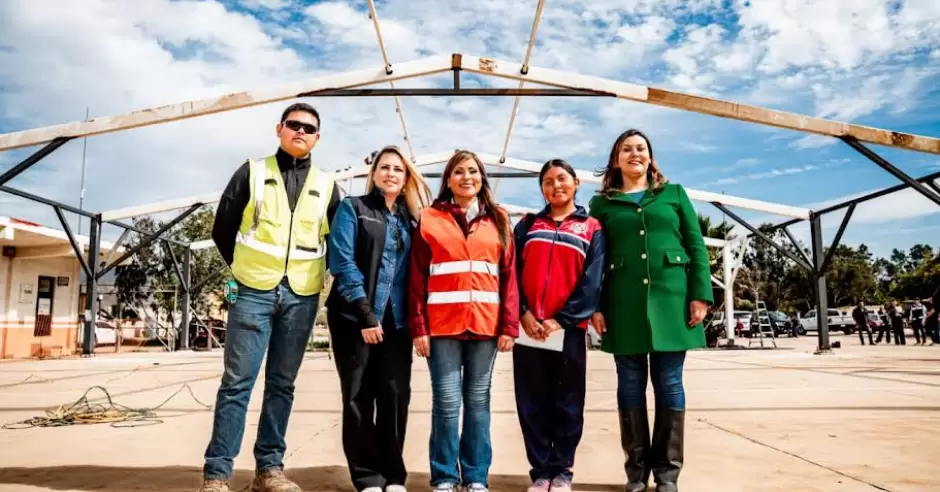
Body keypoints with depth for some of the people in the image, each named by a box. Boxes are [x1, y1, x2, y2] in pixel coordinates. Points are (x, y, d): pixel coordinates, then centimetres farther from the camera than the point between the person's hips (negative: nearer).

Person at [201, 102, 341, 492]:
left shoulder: (327, 186, 10)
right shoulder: (253, 172, 6)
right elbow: (222, 229, 7)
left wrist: (315, 276, 10)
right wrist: (244, 269, 8)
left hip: (301, 297, 2)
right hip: (254, 292, -2)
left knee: (281, 384, 7)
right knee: (237, 382, -2)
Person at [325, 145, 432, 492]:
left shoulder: (411, 218, 15)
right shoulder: (352, 208, 4)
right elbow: (342, 262, -7)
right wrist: (365, 314, -13)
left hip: (396, 321, 3)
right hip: (355, 318, -3)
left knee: (396, 395, 0)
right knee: (358, 398, 2)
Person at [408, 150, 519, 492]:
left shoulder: (498, 220, 11)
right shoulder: (429, 219, 6)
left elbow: (509, 276, 6)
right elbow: (417, 278, 2)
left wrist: (509, 325, -2)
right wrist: (419, 327, -5)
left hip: (485, 324, 2)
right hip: (442, 325, -1)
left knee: (478, 402, 8)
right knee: (446, 403, 0)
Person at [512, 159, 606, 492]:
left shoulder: (592, 229, 6)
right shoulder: (527, 225, 13)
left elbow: (592, 281, -3)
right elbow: (511, 272, 4)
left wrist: (561, 319, -13)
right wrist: (523, 313, -10)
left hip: (568, 328, -2)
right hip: (528, 328, 2)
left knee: (567, 404, 5)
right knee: (532, 404, 6)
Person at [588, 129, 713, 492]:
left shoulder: (674, 194, 13)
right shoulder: (602, 203, 11)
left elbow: (696, 245, 7)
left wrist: (700, 294, -3)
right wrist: (595, 305, -3)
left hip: (670, 298, 0)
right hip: (623, 303, 0)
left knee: (668, 383, 3)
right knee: (630, 383, 4)